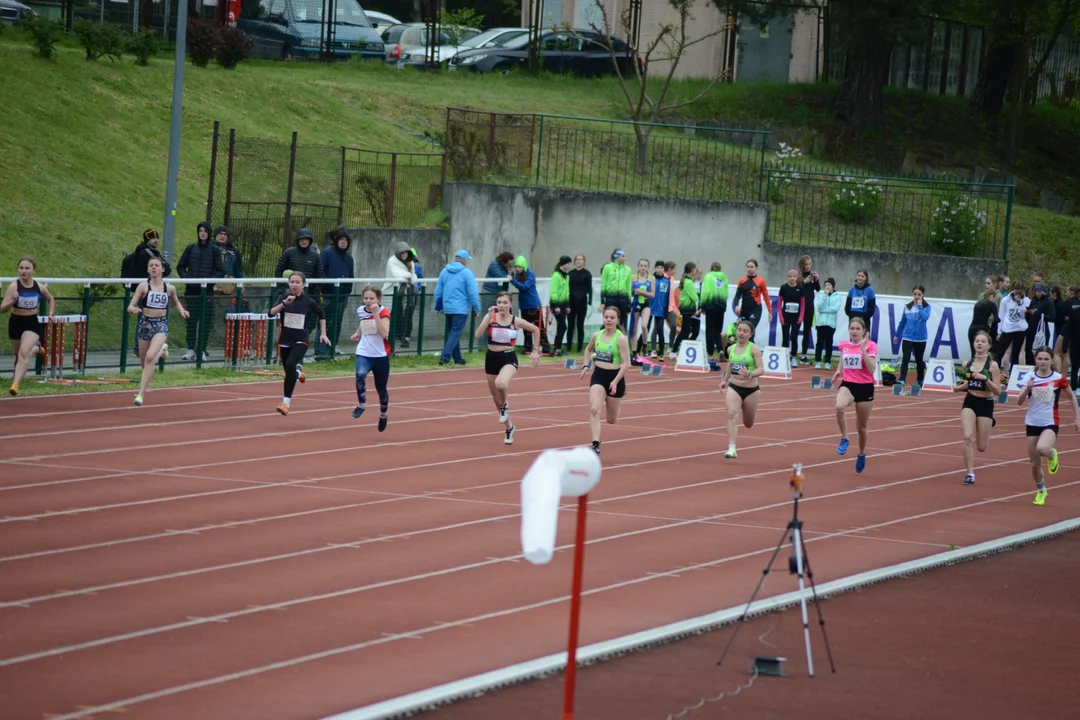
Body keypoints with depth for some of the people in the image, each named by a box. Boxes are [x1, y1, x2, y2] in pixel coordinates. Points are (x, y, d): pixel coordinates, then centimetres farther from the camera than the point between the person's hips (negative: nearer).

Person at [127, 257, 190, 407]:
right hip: (145, 323, 1)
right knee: (144, 361, 16)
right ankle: (161, 350, 54)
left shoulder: (169, 288, 1)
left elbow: (175, 303, 21)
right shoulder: (143, 286, -5)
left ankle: (141, 394, -21)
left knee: (150, 357, -24)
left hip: (161, 325, -1)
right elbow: (130, 307, -7)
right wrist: (133, 309, -30)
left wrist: (181, 310, -1)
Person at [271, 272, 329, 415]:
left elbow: (322, 315, 13)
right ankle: (298, 372, 55)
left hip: (300, 341, -3)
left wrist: (323, 333, 8)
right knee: (289, 370, 14)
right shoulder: (285, 298, -4)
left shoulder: (308, 301, -6)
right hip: (285, 340, 3)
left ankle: (286, 402, -24)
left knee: (290, 364, -27)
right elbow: (271, 313, -19)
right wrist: (284, 303, -32)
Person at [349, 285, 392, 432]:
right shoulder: (361, 311, 2)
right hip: (363, 354, 2)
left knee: (381, 389, 13)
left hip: (381, 356, -2)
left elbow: (385, 334, -28)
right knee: (360, 375, -32)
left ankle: (383, 414, 41)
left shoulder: (383, 312, -11)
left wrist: (376, 313, -30)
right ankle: (361, 404, -13)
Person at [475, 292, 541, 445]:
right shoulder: (490, 317, -5)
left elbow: (535, 329, 13)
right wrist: (489, 317, -23)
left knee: (501, 383, -36)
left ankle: (505, 406, -3)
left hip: (508, 359, -3)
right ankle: (508, 427, 35)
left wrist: (535, 350, 10)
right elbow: (478, 335, -18)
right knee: (496, 397, 12)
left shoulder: (516, 321, -5)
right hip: (492, 358, 3)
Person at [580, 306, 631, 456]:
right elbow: (588, 349, 24)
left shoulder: (621, 338, -14)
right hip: (598, 376, 3)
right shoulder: (597, 335, 1)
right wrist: (586, 366, 8)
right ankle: (595, 445, -21)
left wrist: (615, 382, -25)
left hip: (615, 376, -3)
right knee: (594, 410, -21)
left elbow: (626, 364, -16)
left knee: (611, 420, 13)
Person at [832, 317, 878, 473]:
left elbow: (871, 368, -18)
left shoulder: (870, 345, -7)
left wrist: (863, 349, -24)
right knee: (840, 407, -35)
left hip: (865, 388, -2)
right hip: (848, 385, 2)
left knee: (861, 427, 10)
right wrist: (838, 372, -1)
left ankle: (862, 454, 36)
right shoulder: (844, 345, 5)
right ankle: (844, 439, -17)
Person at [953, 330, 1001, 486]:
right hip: (969, 402, 2)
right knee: (968, 437, -19)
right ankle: (970, 474, -10)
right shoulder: (966, 365, 2)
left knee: (981, 447, 7)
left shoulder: (992, 365, -10)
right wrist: (959, 387, -2)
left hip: (986, 404, -2)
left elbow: (997, 391, -11)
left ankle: (990, 424, 43)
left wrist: (985, 379, -26)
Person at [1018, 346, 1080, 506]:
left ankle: (1051, 454, 4)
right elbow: (1020, 402, -6)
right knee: (1035, 463, 7)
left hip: (1051, 423, -3)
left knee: (1042, 449, -33)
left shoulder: (1058, 378, -6)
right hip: (1032, 423, 3)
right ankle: (1040, 491, 32)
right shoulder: (1030, 378, -1)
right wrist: (1027, 388, -24)